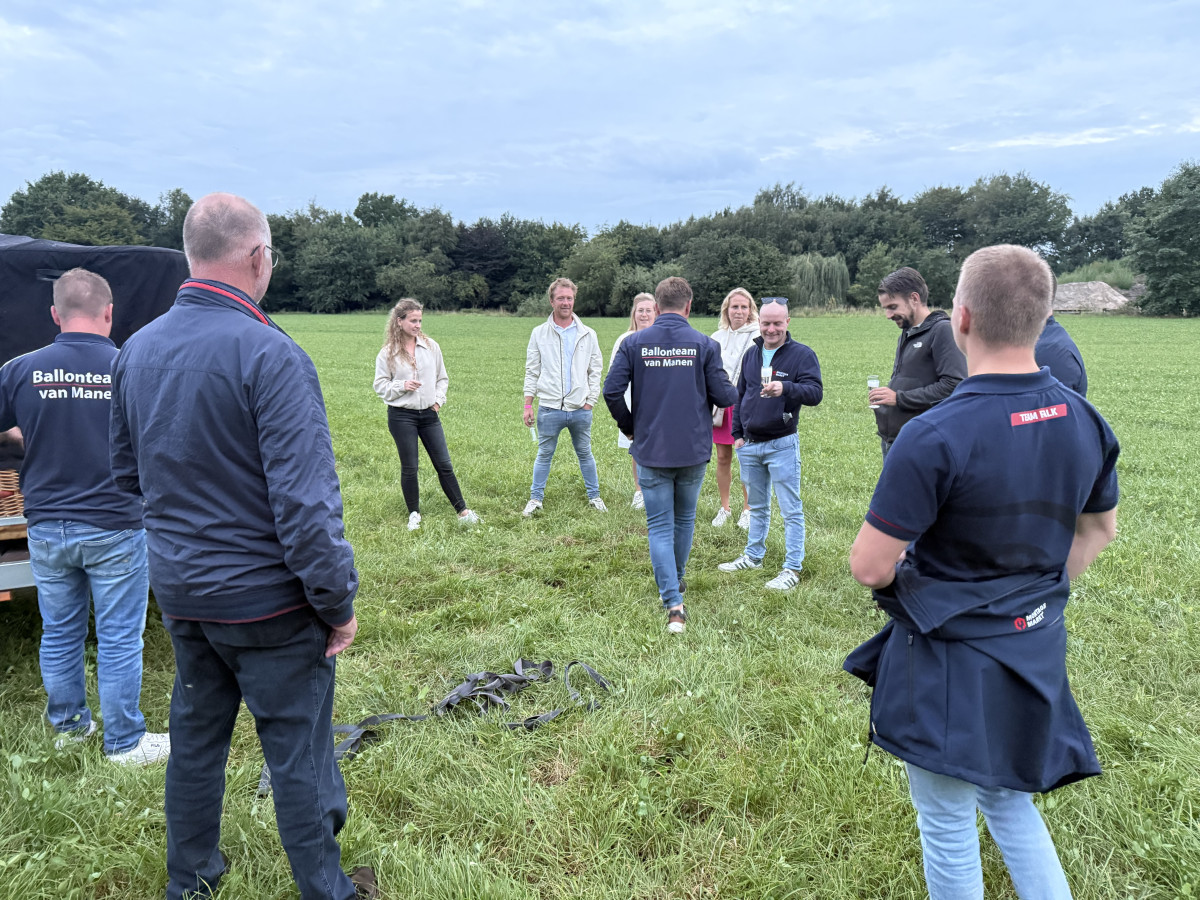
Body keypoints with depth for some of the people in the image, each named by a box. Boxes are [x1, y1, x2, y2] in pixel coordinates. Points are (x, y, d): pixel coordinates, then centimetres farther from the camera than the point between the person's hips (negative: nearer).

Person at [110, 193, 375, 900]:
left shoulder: (138, 349, 2)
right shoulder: (269, 354, -22)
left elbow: (127, 472, 14)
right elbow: (306, 502, -24)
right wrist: (338, 604, -15)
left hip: (178, 592, 7)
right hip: (266, 598, -7)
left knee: (196, 736, 23)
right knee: (299, 751, 9)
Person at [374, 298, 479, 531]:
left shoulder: (431, 346, 3)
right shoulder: (387, 353, -3)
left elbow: (442, 377, 13)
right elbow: (380, 386, 2)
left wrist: (439, 399, 0)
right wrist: (402, 386, -14)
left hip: (429, 414, 2)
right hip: (401, 416, -2)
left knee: (443, 464, 4)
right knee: (409, 467, 6)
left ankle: (462, 511, 13)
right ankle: (414, 514, 21)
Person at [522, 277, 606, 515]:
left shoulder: (587, 335, 4)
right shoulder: (539, 333, 4)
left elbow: (595, 371, 7)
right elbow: (532, 372, 5)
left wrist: (590, 402, -2)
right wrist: (528, 406, 0)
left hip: (580, 409, 1)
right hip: (549, 408, 0)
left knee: (585, 453, 13)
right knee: (544, 455, 8)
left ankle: (594, 496, 25)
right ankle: (536, 498, 19)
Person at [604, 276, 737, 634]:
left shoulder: (634, 343, -4)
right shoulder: (704, 344, -6)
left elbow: (612, 391, -10)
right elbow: (725, 396, -8)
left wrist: (629, 427, 6)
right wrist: (731, 390, 17)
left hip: (651, 450, -1)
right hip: (694, 450, 1)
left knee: (660, 527, 5)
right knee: (685, 518, 22)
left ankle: (673, 604, -6)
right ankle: (677, 579, 42)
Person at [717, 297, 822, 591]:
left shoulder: (802, 354, -7)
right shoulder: (751, 354, 11)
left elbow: (815, 393, -17)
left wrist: (785, 388, -35)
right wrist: (737, 433, 12)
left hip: (782, 445, -6)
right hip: (749, 445, 6)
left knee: (790, 509, -1)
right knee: (757, 506, 19)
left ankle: (792, 568, 6)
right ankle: (753, 556, 32)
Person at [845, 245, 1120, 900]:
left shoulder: (935, 438, -27)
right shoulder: (1085, 421, -4)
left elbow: (869, 567, -23)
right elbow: (1100, 528, 11)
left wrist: (900, 582, -1)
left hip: (952, 666, -7)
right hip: (1036, 652, 7)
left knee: (948, 828, 15)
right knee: (1010, 803, 29)